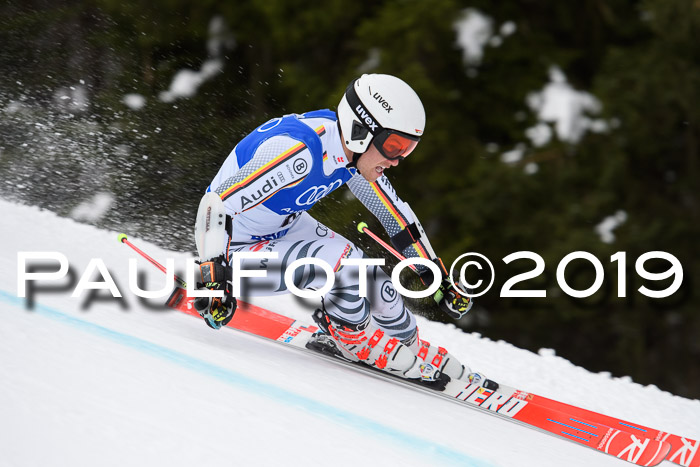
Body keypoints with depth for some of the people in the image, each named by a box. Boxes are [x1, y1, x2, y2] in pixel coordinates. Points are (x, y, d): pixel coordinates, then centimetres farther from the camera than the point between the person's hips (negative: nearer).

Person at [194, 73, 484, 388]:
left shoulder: (356, 150, -10)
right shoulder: (299, 150, -36)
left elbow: (395, 214, 5)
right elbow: (216, 206, -36)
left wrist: (439, 280, 8)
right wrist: (215, 280, -37)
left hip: (286, 227, 8)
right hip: (235, 250, -8)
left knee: (370, 279, -1)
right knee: (339, 262, -27)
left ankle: (415, 352, 25)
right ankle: (354, 340, -1)